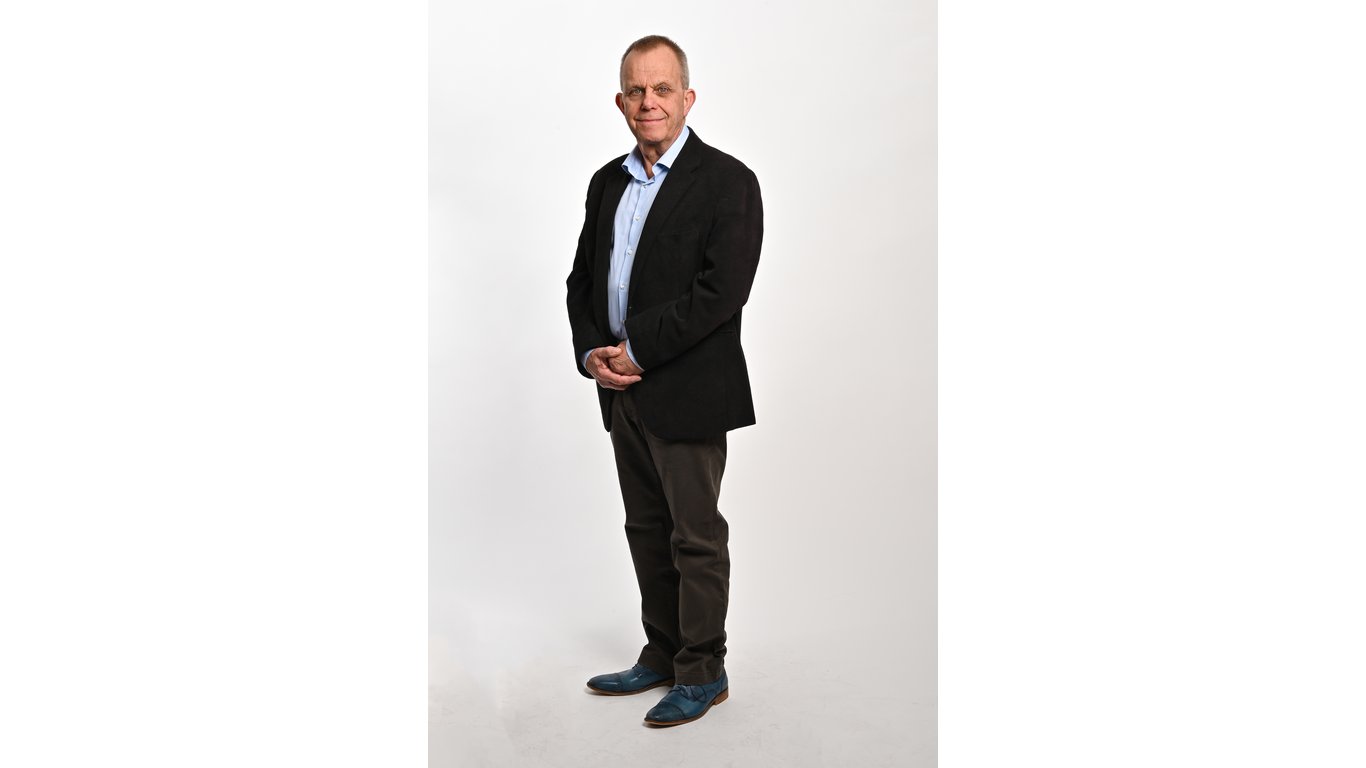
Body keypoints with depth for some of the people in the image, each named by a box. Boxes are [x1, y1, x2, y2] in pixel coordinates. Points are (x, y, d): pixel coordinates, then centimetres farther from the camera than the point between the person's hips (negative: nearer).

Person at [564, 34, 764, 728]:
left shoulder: (727, 182, -9)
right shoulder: (608, 183, 13)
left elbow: (721, 293, -18)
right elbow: (582, 277, 15)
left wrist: (636, 350, -16)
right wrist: (591, 353, -3)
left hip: (687, 393, -7)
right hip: (622, 389, 7)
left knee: (695, 537, 4)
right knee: (647, 531, 16)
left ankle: (702, 672, 20)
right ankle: (662, 656, 31)